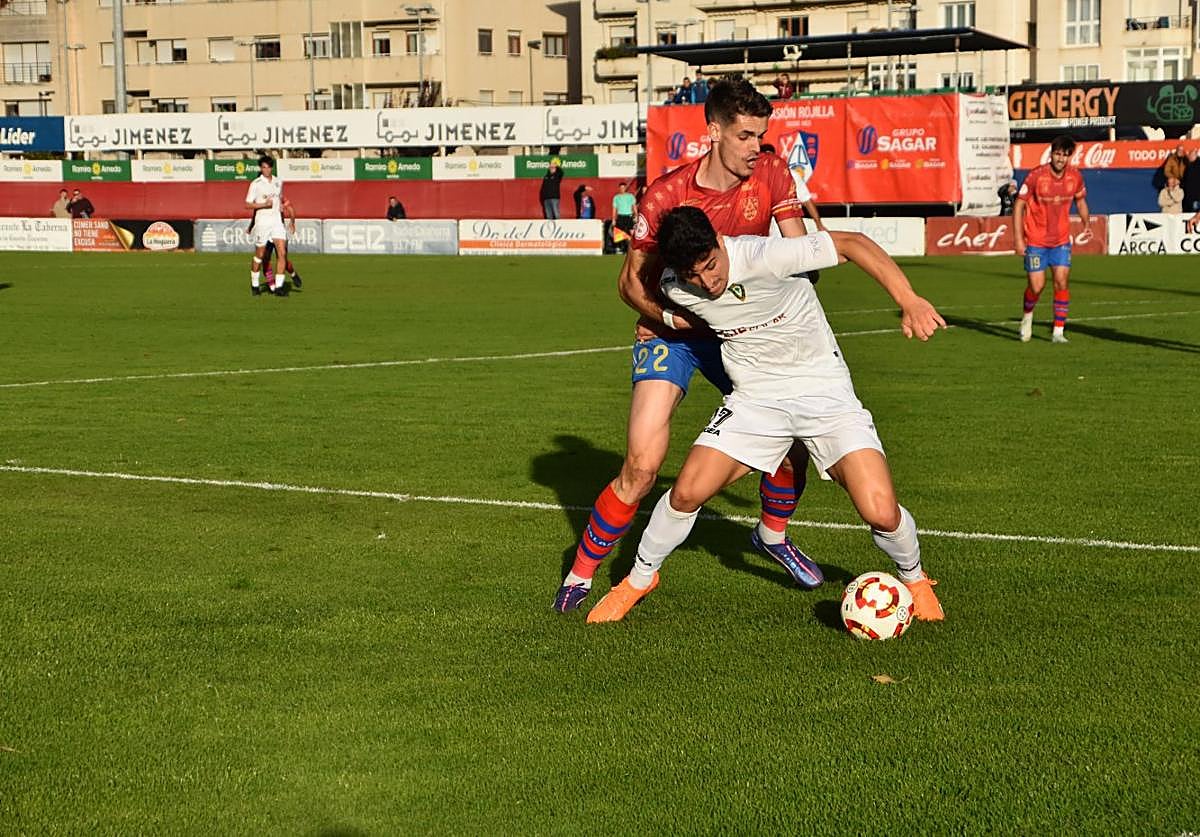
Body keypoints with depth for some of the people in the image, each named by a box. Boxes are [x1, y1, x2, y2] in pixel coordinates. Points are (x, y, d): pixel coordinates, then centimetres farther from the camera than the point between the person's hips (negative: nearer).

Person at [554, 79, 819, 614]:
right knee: (642, 466, -16)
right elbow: (630, 283, -9)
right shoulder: (664, 196, -20)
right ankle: (579, 577, 1)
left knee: (793, 433, -2)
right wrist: (668, 314, -28)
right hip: (670, 333, -4)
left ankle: (772, 535, 28)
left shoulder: (770, 175, -11)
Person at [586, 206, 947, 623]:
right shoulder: (673, 289, -11)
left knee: (881, 513, -17)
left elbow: (853, 243, -26)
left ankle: (914, 578, 17)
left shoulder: (764, 257, -28)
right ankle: (639, 578, 19)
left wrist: (908, 301, -34)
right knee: (687, 492, -10)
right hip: (755, 398, 4)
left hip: (824, 390, -3)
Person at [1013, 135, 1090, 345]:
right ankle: (1027, 316, 29)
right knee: (1037, 286, -4)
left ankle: (1058, 331, -1)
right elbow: (1019, 205, -9)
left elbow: (1080, 201, 16)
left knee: (1061, 282, -9)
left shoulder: (1075, 176, -4)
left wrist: (1086, 223, 3)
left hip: (1061, 240, 3)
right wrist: (1018, 239, -13)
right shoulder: (1036, 176, -15)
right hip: (1035, 241, -3)